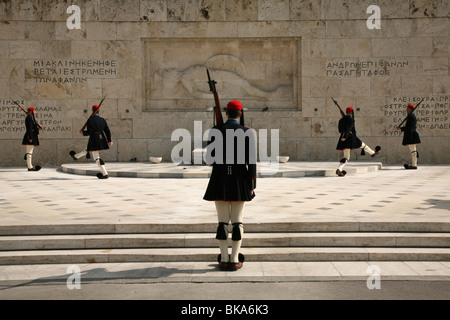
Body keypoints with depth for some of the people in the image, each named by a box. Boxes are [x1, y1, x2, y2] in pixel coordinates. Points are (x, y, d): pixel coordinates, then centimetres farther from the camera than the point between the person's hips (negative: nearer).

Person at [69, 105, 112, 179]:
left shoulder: (90, 120, -14)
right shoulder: (102, 120, 4)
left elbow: (89, 132, -15)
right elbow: (107, 131, 3)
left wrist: (83, 132, 5)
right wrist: (109, 140, 8)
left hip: (94, 141, -8)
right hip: (101, 139, 8)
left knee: (97, 158, 2)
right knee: (87, 150, 31)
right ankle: (76, 156, 51)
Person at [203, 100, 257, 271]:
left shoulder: (215, 131, -2)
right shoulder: (247, 132, -4)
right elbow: (251, 161, -8)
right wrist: (252, 186, -3)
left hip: (220, 181, 1)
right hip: (240, 181, -1)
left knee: (222, 221, 7)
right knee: (237, 221, 6)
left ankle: (224, 260, 7)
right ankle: (235, 260, 6)